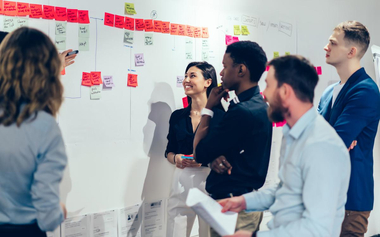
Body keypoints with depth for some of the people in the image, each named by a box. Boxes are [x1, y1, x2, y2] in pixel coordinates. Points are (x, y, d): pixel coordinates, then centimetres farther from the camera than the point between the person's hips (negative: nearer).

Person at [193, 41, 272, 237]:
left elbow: (199, 153, -16)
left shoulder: (242, 112, -24)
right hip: (248, 199, 9)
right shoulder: (259, 105, 7)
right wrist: (216, 158, -11)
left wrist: (208, 108, -6)